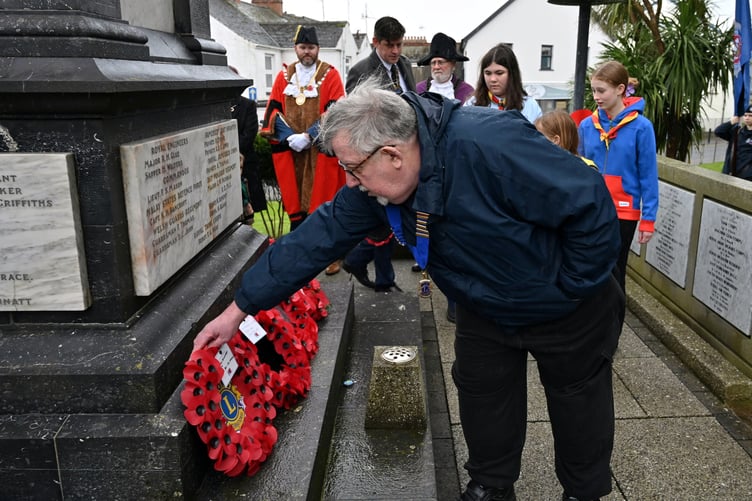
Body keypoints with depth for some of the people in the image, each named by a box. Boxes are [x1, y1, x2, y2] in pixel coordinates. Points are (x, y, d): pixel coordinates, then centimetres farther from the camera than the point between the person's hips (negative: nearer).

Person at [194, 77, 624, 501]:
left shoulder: (490, 146, -38)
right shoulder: (373, 185, -16)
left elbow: (592, 206, -32)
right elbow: (317, 239, -13)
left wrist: (571, 288, -21)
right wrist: (239, 309, -11)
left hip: (569, 309, -5)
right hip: (486, 309, 5)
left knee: (580, 409, 14)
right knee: (483, 400, 13)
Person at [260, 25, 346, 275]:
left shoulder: (331, 74, 3)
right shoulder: (284, 76, 12)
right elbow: (273, 110, 8)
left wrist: (308, 136, -15)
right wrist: (290, 137, -9)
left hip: (321, 150, -3)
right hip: (290, 150, 3)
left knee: (323, 202, -3)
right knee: (295, 201, 6)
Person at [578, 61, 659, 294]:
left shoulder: (641, 127, -9)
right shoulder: (587, 125, 0)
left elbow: (648, 176, -7)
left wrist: (648, 219, -8)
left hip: (623, 211, -3)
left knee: (614, 271, 10)